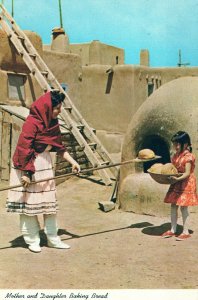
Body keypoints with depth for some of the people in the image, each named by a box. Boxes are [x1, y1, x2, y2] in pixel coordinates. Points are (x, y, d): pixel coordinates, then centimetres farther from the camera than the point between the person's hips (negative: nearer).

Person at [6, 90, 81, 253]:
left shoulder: (53, 122, 5)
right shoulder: (32, 122, -20)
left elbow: (59, 145, 11)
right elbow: (23, 148, -20)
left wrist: (73, 162, 5)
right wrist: (26, 172, -20)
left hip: (45, 163, 8)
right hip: (29, 165, -8)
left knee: (50, 201, 10)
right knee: (29, 202, 3)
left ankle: (53, 238, 21)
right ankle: (32, 240, 17)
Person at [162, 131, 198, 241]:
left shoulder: (188, 157, -16)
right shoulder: (175, 156, 8)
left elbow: (187, 173, -22)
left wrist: (178, 179, -36)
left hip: (186, 183, -8)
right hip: (176, 183, 8)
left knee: (183, 206, -4)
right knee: (173, 205, 9)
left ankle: (186, 232, 7)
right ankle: (173, 230, 20)